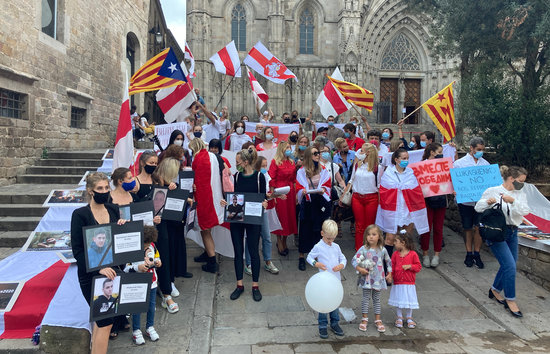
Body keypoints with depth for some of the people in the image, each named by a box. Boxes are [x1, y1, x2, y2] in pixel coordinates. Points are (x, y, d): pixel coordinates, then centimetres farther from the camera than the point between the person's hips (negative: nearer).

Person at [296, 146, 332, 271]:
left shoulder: (323, 170, 8)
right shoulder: (301, 172, 2)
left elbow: (327, 185, 6)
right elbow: (299, 188, 0)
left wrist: (323, 190, -14)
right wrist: (303, 192, -21)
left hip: (320, 203, 2)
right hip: (307, 203, -2)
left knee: (320, 228, 4)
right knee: (305, 229, 0)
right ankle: (302, 256, 10)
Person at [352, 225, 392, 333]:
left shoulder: (382, 250, -2)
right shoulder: (363, 249, -10)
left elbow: (388, 261, 13)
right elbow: (354, 260, -12)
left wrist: (389, 274, 11)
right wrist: (360, 269, -25)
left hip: (378, 278, 2)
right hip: (367, 278, -2)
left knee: (377, 299, 11)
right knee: (366, 298, 4)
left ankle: (378, 320, 23)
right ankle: (364, 319, 19)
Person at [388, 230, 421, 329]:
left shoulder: (413, 254, -8)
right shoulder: (395, 254, 1)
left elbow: (418, 266, -3)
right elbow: (392, 266, 4)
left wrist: (410, 266, -19)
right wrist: (390, 275, -9)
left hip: (409, 283, -2)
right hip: (397, 283, 3)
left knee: (409, 301, 7)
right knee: (398, 300, 9)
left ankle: (409, 318, 26)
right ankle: (399, 317, 25)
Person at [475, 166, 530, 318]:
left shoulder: (520, 194, 6)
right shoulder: (493, 191, -7)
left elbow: (525, 211, -9)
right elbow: (478, 208, -4)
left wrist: (513, 201, -25)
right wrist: (487, 202, -24)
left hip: (512, 232, 6)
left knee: (508, 266, 15)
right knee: (510, 266, -12)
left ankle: (495, 290, 38)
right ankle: (510, 300, 2)